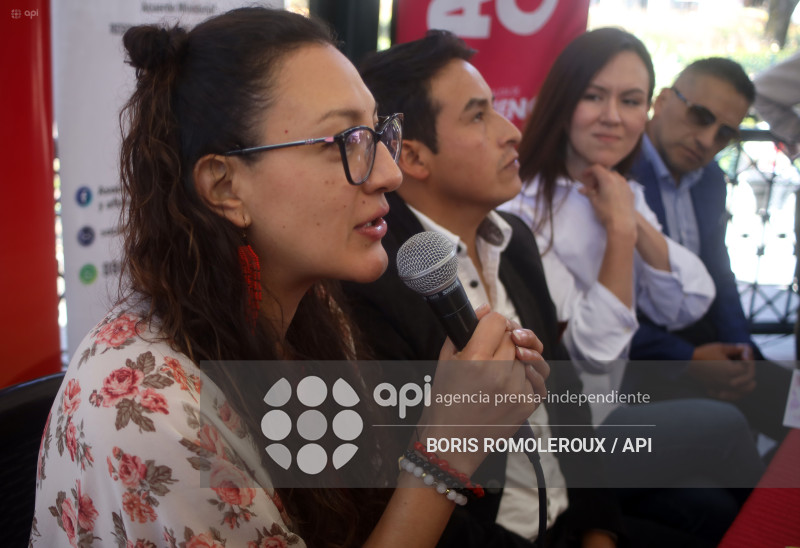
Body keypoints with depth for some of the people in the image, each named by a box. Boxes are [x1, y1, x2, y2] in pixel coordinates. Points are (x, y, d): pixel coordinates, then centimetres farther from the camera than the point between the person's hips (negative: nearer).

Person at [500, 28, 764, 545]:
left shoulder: (625, 194, 4)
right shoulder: (526, 209, -20)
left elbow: (688, 307, -4)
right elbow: (594, 350, -22)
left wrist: (637, 221, -16)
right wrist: (619, 232, -23)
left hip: (605, 409, 6)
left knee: (713, 506, -11)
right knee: (722, 425, -10)